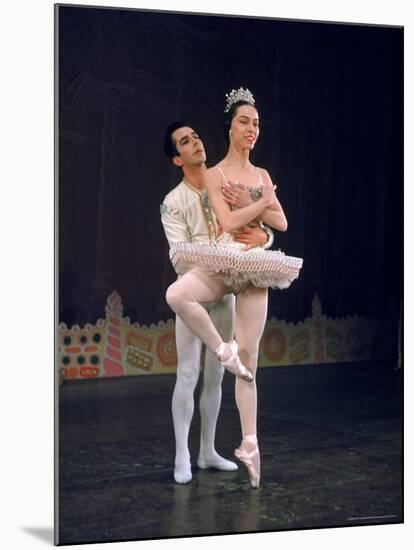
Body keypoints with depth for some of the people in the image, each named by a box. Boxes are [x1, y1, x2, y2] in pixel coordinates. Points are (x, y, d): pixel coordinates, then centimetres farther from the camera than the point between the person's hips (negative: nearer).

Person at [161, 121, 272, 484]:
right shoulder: (173, 203, -5)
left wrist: (261, 236, -21)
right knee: (188, 375, -6)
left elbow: (265, 230, 5)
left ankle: (208, 451, 20)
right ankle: (182, 456, 1)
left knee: (215, 375, 10)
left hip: (225, 292, 4)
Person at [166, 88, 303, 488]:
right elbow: (228, 222, -11)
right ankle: (223, 351, -15)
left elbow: (281, 223, 9)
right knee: (176, 294, -36)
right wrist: (262, 202, 0)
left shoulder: (262, 175, 16)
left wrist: (243, 202, -2)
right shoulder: (214, 174, 2)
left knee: (249, 358, 1)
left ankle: (249, 444, 6)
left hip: (255, 267, 3)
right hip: (223, 263, -3)